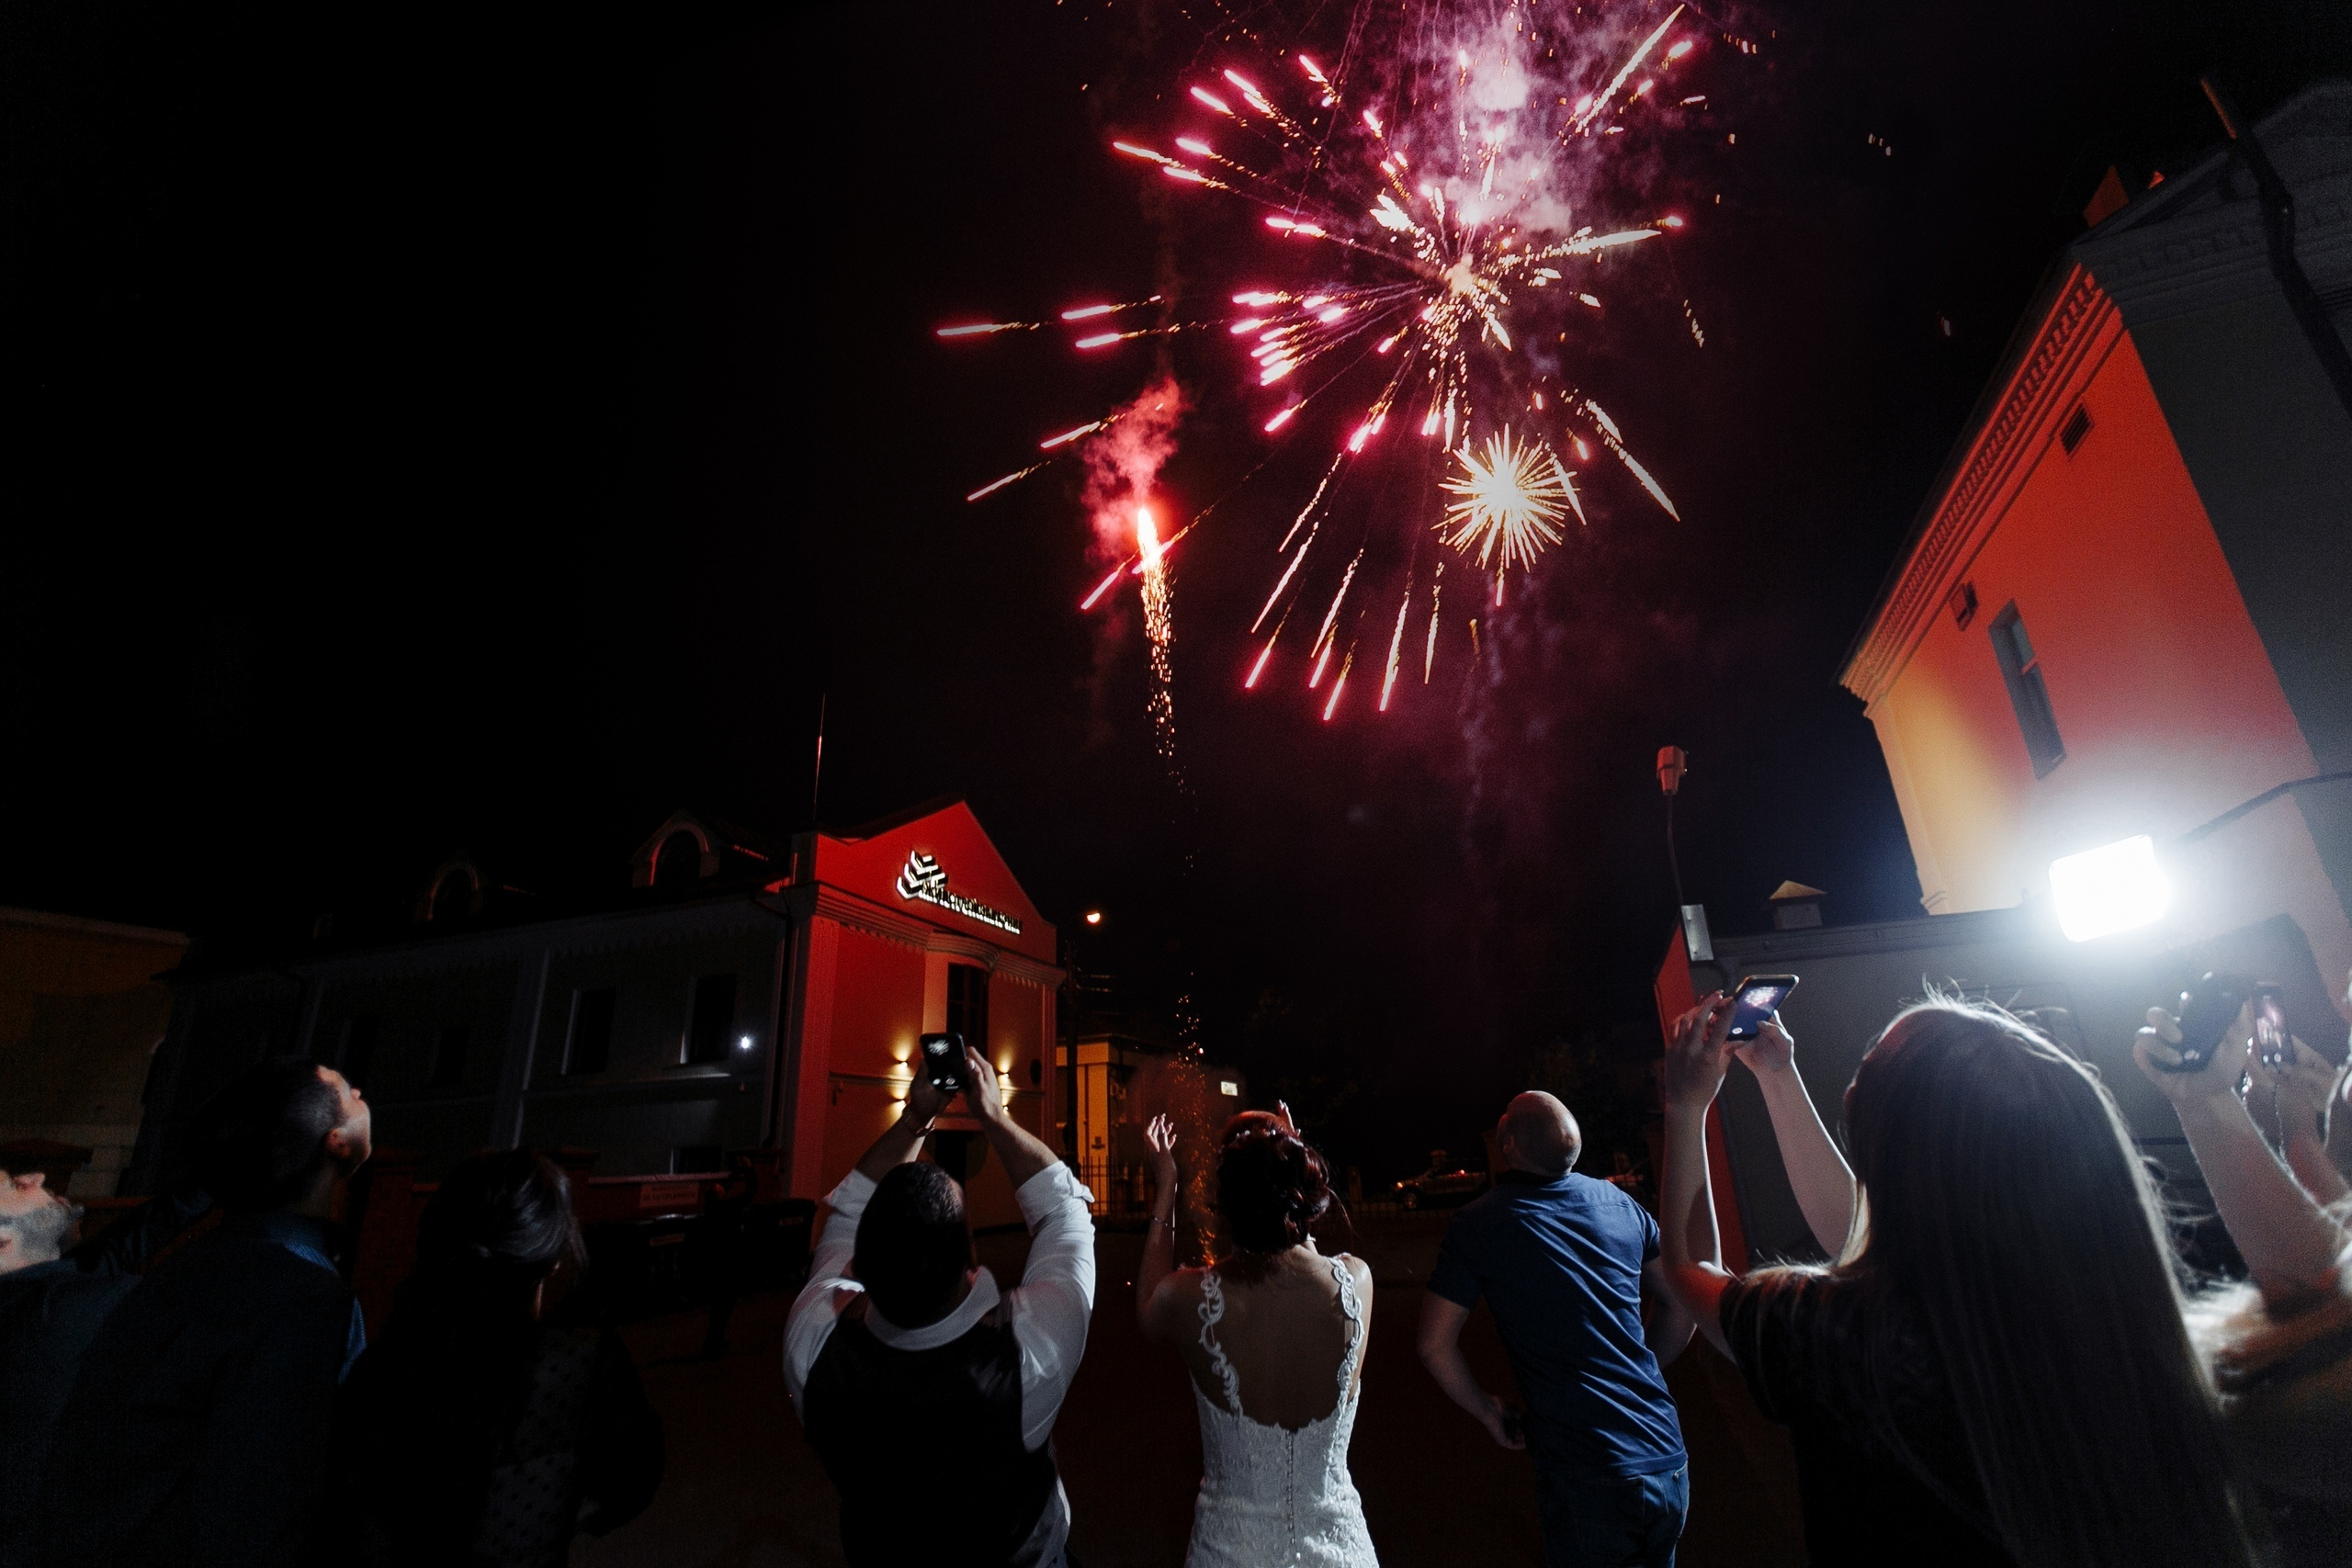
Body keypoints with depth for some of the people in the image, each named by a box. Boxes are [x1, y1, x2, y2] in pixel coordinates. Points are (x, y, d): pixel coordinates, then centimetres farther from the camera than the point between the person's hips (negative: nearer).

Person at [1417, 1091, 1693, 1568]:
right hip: (1668, 1461, 5)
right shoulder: (1619, 1203, 1)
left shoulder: (1478, 1224, -10)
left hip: (1586, 1480, -5)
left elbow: (1434, 1346, -7)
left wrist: (1487, 1409, 9)